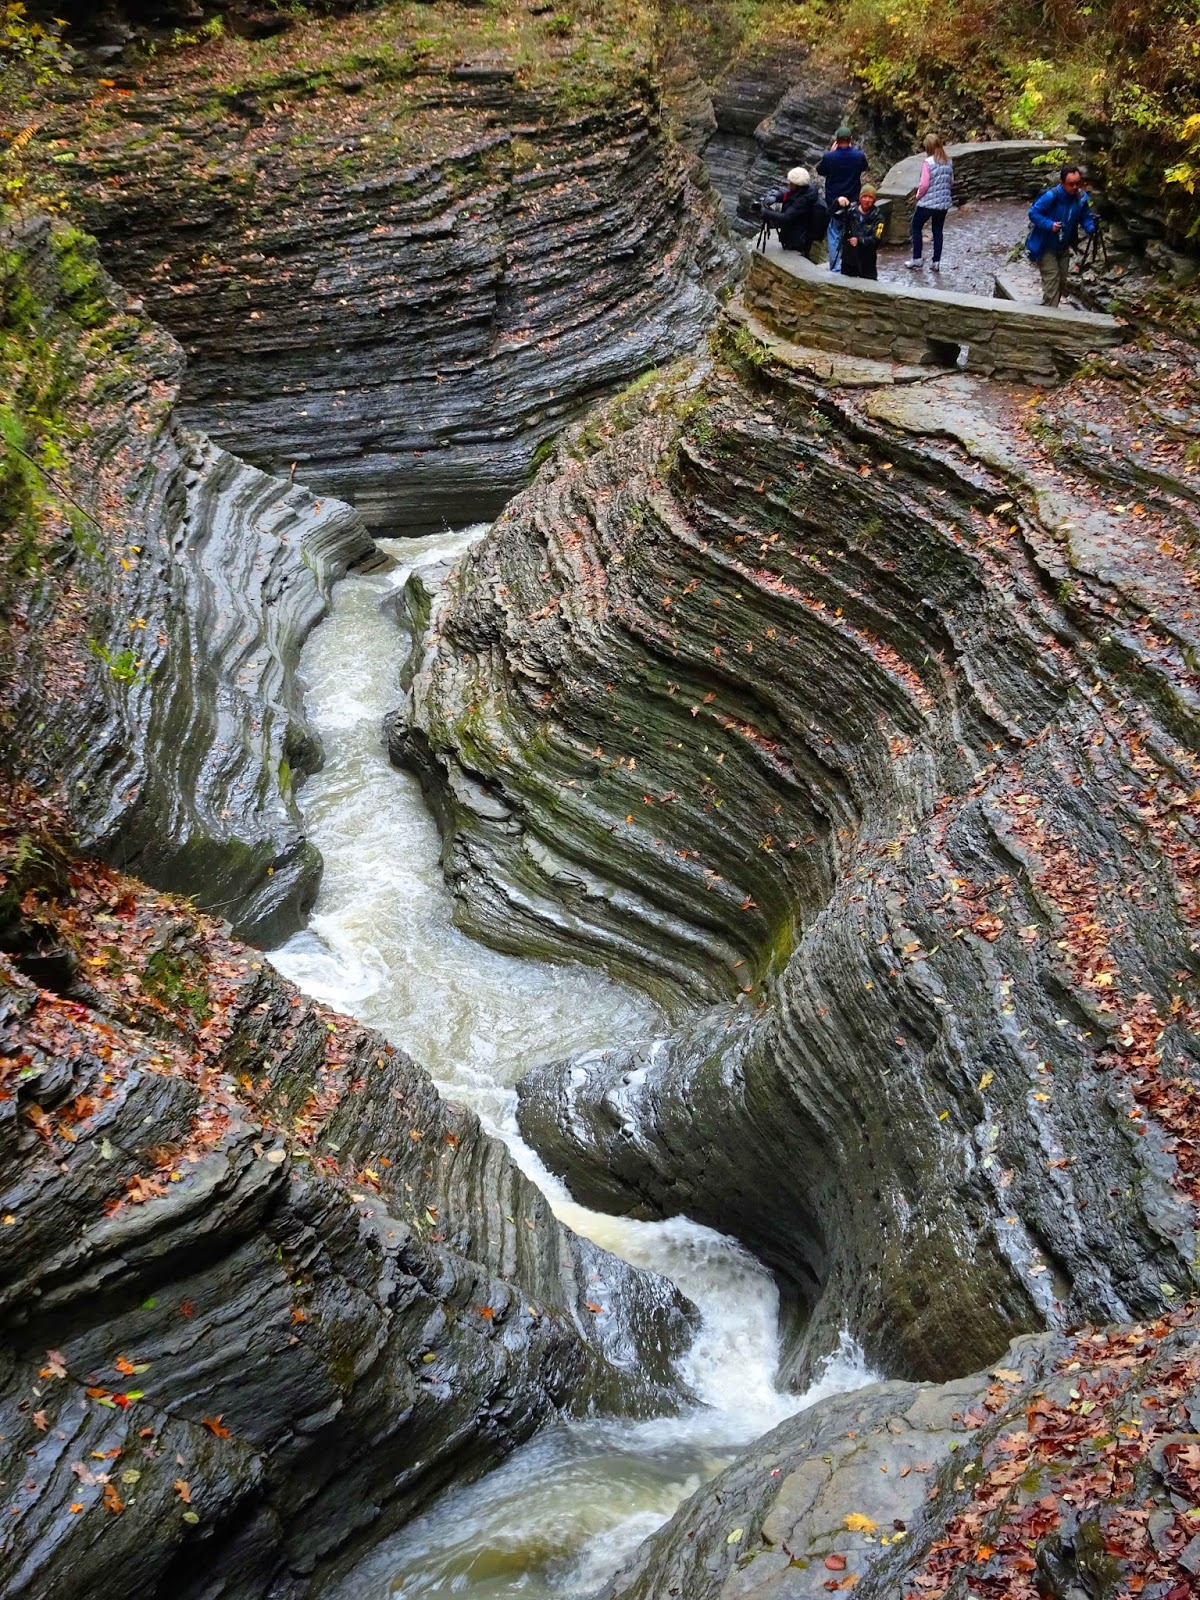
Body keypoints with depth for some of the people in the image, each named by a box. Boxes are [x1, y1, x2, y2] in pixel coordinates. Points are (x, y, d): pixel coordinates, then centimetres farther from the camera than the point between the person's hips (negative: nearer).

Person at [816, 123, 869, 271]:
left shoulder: (829, 157, -16)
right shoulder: (858, 156, -10)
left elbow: (819, 171, 4)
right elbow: (865, 166, 13)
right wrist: (854, 147, 15)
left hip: (833, 203, -1)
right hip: (853, 202, 2)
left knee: (834, 235, 6)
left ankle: (835, 267, 5)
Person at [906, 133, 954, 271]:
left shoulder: (928, 163, -18)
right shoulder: (949, 162, 2)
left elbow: (924, 184, -20)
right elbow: (951, 181, 10)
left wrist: (918, 195, -3)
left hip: (927, 202, -6)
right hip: (944, 202, 6)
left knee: (916, 227, 13)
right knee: (938, 230, 15)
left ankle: (916, 259, 13)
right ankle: (936, 262, 15)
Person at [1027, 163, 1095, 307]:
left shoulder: (1081, 197, -11)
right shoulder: (1051, 196, -27)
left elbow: (1086, 217, 1)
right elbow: (1033, 213, -21)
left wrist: (1091, 228, -20)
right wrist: (1049, 225, -31)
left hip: (1064, 246, 6)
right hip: (1046, 246, -6)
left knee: (1062, 281, 13)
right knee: (1052, 280, -12)